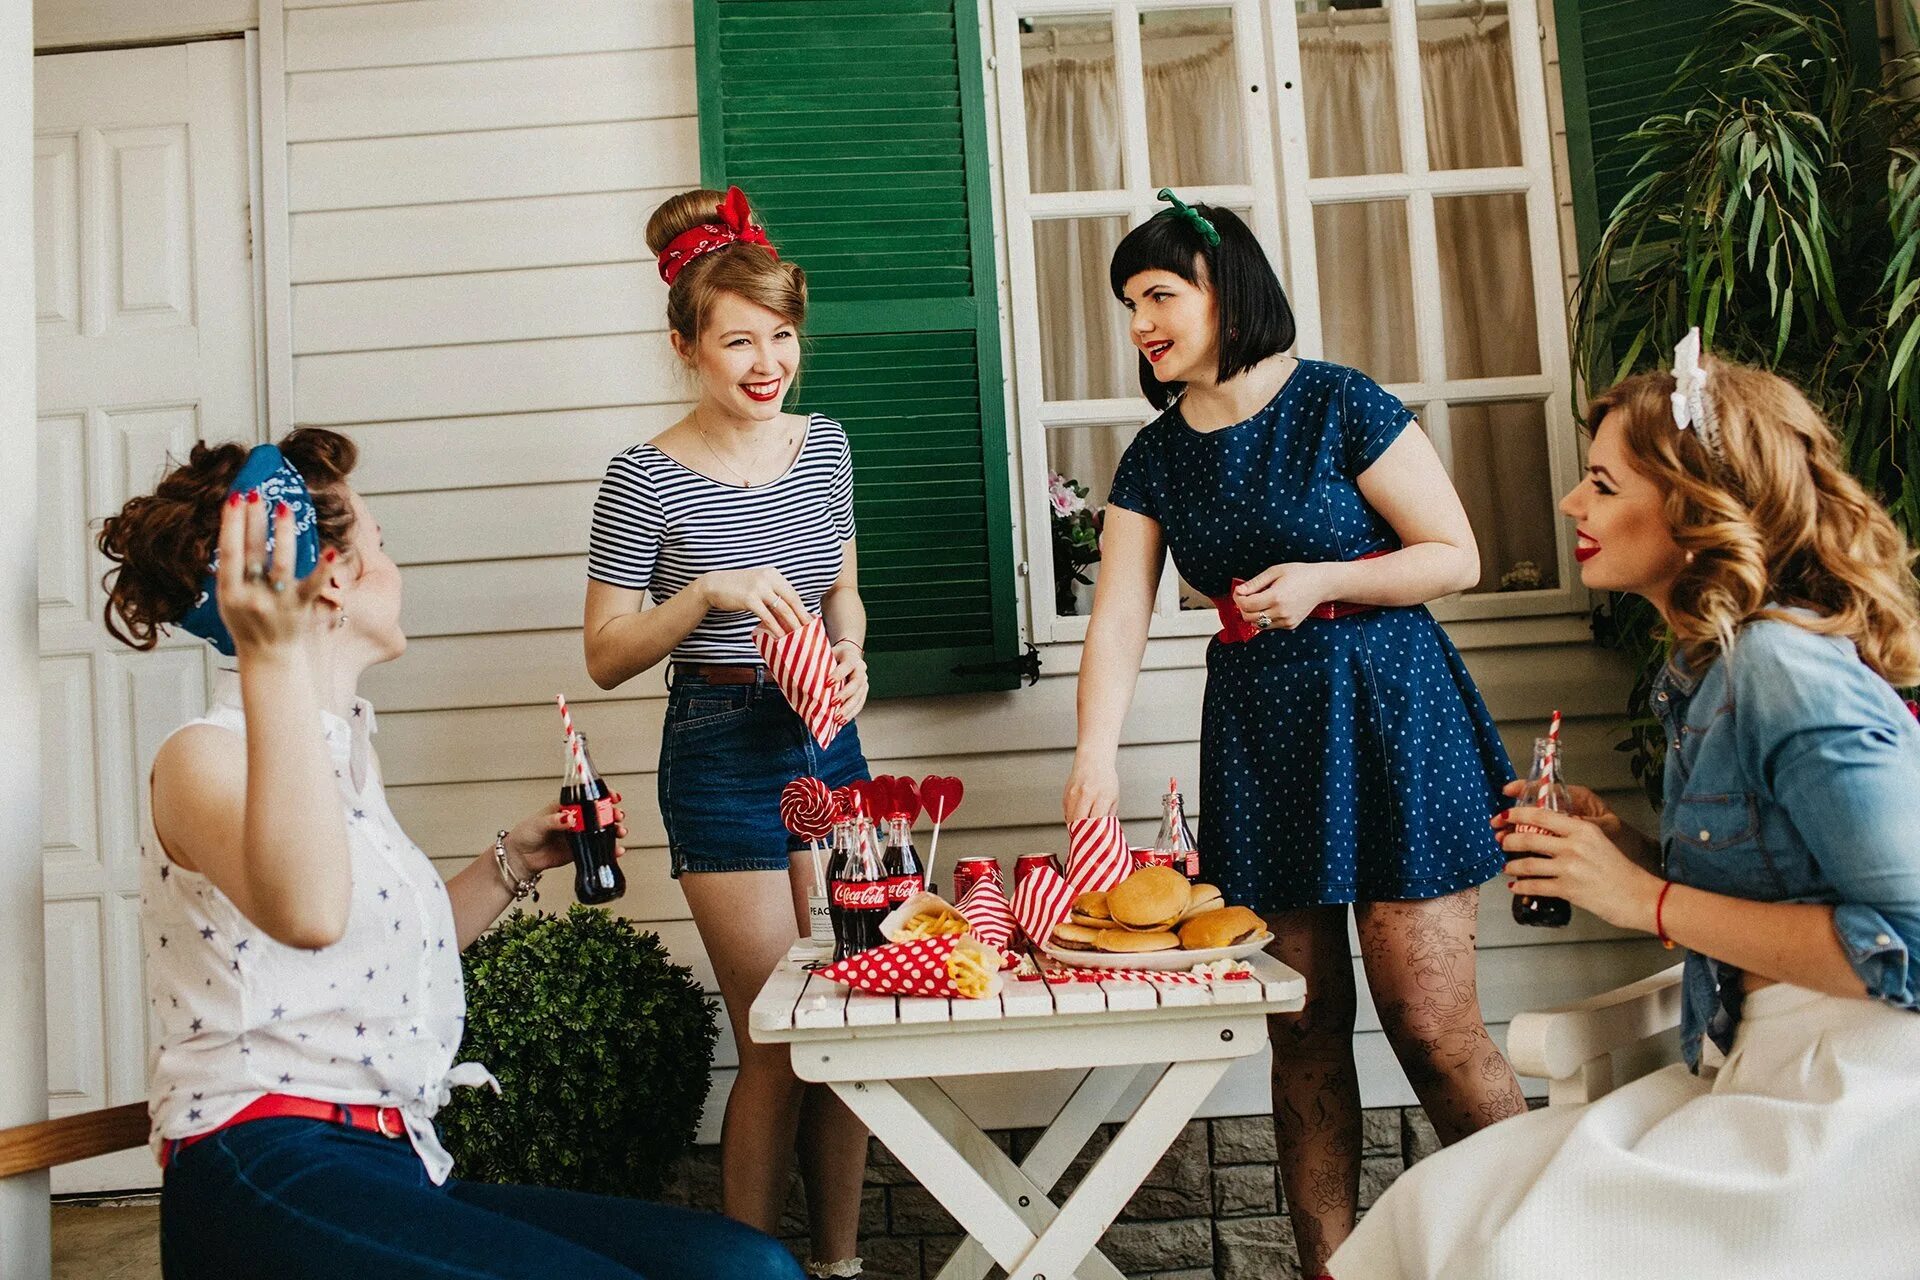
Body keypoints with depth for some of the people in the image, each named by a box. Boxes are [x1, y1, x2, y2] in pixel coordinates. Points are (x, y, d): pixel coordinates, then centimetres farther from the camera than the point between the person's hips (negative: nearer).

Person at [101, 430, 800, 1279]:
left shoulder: (341, 748, 19)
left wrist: (513, 863, 21)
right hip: (271, 1174, -8)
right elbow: (306, 915, -32)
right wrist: (272, 660, -34)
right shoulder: (202, 756, -7)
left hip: (394, 1171, 8)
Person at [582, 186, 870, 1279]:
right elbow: (606, 656, -7)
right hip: (724, 758, -5)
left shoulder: (825, 444, 5)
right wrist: (707, 593, -22)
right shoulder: (648, 479, -10)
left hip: (829, 742, 5)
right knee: (776, 1042, 0)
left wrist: (851, 660, -3)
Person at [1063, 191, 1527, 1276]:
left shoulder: (1339, 405, -6)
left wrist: (1322, 579, -17)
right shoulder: (1156, 459, 8)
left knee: (1430, 1019, -3)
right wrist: (1097, 758, -13)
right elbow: (1119, 619, 0)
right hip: (1258, 728, 5)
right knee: (1305, 1025, 9)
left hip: (1384, 710, -4)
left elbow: (1457, 557, -5)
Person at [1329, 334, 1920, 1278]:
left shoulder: (1785, 669, -19)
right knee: (1445, 1202, -2)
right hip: (1756, 1079, 8)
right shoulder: (1711, 668, 10)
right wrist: (1622, 850, -1)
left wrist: (1648, 898, -19)